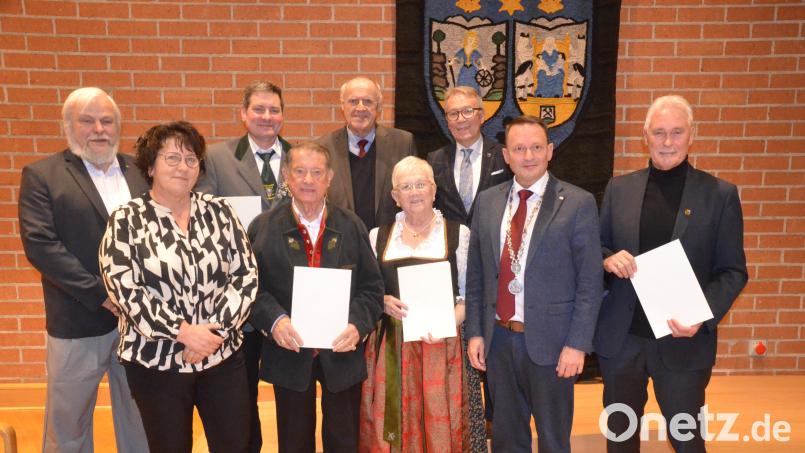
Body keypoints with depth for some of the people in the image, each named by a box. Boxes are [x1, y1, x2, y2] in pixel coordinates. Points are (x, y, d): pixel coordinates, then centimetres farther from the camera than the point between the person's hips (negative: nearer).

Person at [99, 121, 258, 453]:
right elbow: (123, 289, -11)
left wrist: (215, 329, -13)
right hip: (156, 361, -2)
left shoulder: (218, 211, 2)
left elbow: (246, 275, -2)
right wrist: (183, 331, -18)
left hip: (223, 354, 2)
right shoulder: (126, 220, -4)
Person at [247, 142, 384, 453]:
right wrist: (274, 320, -20)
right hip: (290, 354, 0)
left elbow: (372, 288, 1)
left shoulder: (352, 227, 1)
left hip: (343, 353, 1)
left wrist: (358, 325, -15)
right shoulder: (263, 227, -2)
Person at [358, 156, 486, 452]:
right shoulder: (378, 236, 8)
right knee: (393, 422, 5)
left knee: (441, 424, 1)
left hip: (442, 343, -1)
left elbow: (471, 293, 2)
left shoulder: (458, 234, 2)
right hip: (391, 343, 2)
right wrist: (383, 302, -8)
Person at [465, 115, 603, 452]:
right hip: (498, 339, 4)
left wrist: (577, 344, -11)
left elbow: (590, 283, -7)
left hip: (550, 341, -3)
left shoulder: (578, 203, -7)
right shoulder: (487, 201, 5)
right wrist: (475, 332, 4)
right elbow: (475, 275, 8)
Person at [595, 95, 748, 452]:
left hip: (683, 340, -2)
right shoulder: (619, 188, 3)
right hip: (620, 337, 2)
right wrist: (609, 259, -14)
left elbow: (733, 270, -2)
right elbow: (599, 248, 10)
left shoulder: (720, 194, -3)